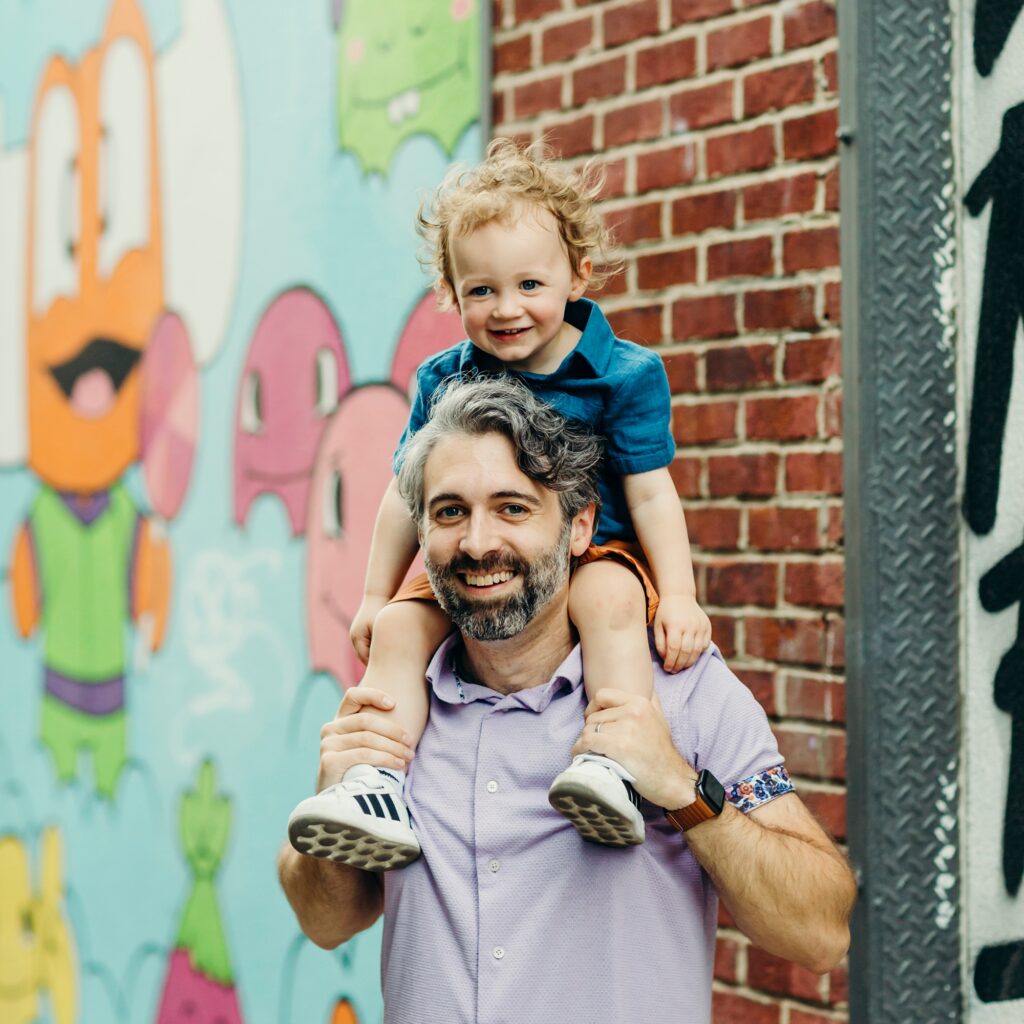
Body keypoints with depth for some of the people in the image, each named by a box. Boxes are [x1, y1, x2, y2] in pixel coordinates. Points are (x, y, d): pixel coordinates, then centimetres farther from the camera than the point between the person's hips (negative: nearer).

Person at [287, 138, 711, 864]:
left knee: (611, 601, -36)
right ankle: (380, 785, -27)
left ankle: (613, 763, -45)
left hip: (592, 550, -3)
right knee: (399, 627, -20)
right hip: (466, 568, 4)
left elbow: (651, 491, -7)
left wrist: (678, 593, -17)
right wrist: (376, 593, 10)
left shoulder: (624, 374, -7)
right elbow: (410, 494, 10)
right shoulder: (443, 381, 2)